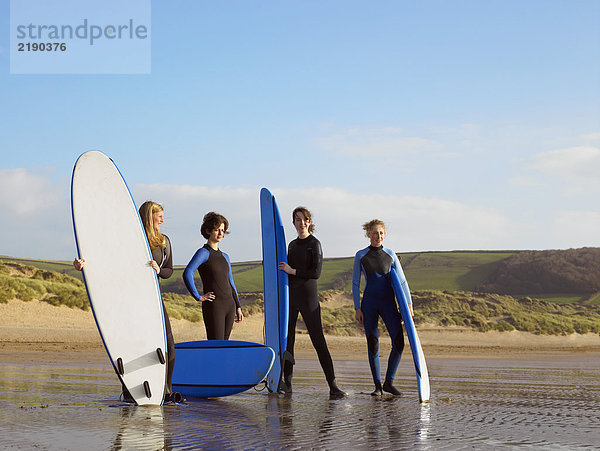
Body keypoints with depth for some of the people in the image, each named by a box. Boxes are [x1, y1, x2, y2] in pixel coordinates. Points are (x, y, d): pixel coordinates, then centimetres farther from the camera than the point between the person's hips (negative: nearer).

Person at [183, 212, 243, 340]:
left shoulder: (224, 257, 16)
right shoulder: (203, 252, -6)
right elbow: (187, 273, -20)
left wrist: (238, 308, 16)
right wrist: (198, 297, -17)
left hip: (230, 305, 7)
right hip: (213, 306, -7)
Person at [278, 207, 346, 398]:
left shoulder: (314, 244, -5)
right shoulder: (292, 244, 16)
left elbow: (316, 273, -13)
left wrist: (292, 270, -11)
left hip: (308, 296, -6)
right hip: (290, 296, 7)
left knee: (318, 340, -9)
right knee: (287, 339, 5)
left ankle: (332, 385, -8)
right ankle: (287, 382, 12)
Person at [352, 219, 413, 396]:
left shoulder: (390, 255, 6)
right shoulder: (361, 256, 2)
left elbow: (402, 281, 9)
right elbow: (355, 284, 4)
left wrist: (409, 304, 2)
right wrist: (357, 308, -3)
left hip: (388, 302, 1)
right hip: (369, 303, -1)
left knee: (399, 342, -12)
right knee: (372, 345, -1)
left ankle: (389, 382, 2)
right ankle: (377, 386, 9)